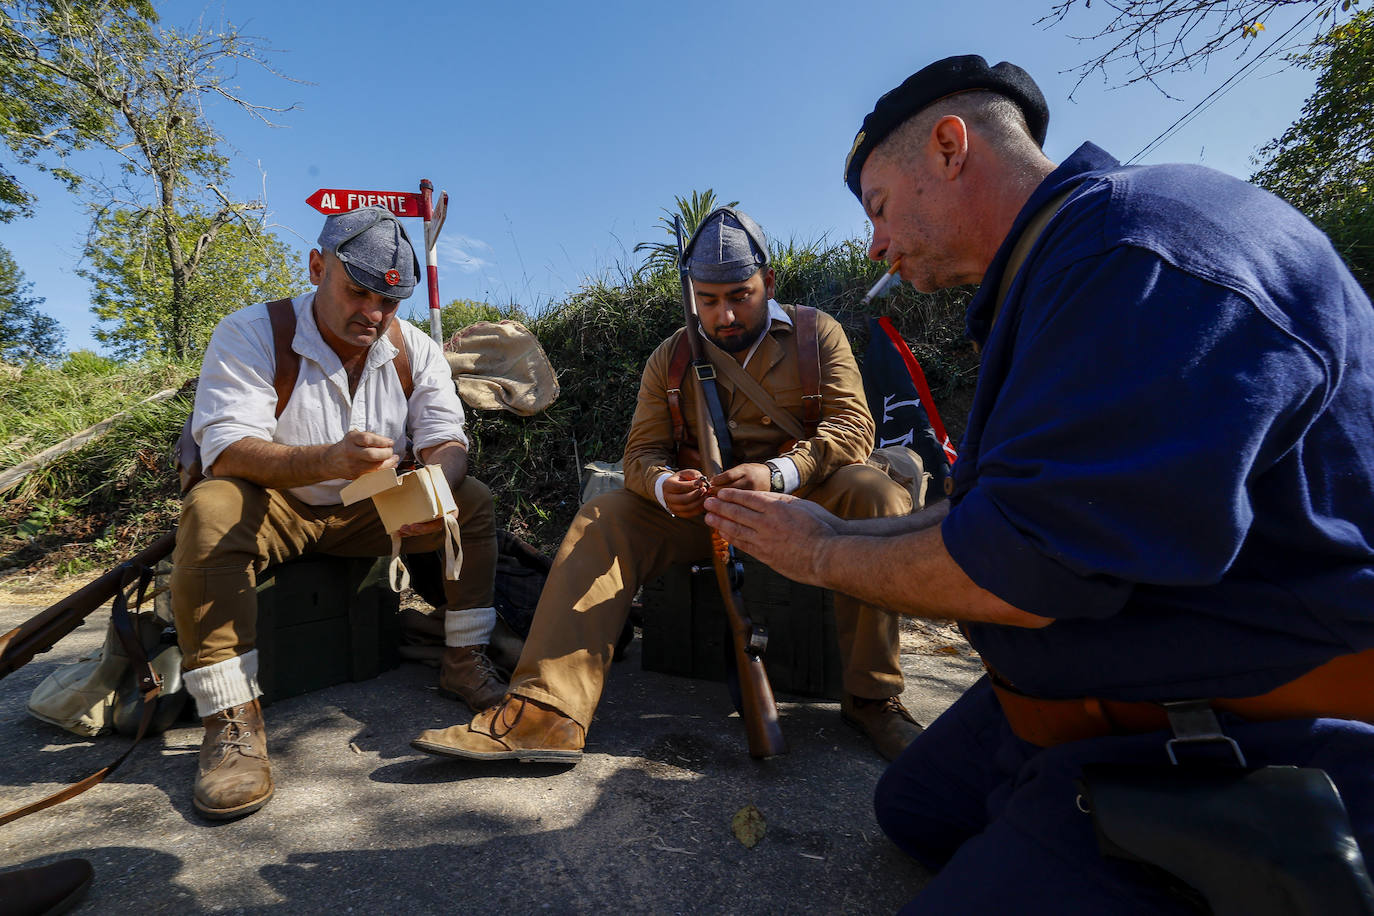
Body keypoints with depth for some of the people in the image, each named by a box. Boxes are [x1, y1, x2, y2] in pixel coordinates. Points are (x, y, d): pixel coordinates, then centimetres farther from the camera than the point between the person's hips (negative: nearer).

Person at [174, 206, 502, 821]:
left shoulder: (414, 349, -4)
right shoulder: (250, 334, -13)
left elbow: (446, 440, -9)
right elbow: (225, 450, -25)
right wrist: (328, 460, -44)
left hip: (370, 514, 3)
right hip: (276, 510, -2)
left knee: (474, 500, -15)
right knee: (210, 510, -33)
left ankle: (463, 663, -7)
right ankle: (232, 720, -27)